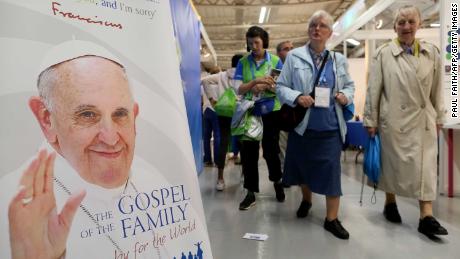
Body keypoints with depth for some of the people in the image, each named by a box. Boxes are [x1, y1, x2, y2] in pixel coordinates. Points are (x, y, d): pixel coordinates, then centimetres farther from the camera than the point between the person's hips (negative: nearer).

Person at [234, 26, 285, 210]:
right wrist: (256, 81, -20)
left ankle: (277, 182, 34)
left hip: (270, 112, -1)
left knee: (270, 150, 7)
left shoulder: (275, 61, 0)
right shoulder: (243, 62, 3)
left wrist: (266, 86, -21)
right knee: (248, 152, 2)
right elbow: (238, 89, -5)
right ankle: (251, 193, 14)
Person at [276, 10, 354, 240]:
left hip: (330, 127, 1)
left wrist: (346, 96, -6)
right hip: (302, 124, -1)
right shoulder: (294, 56, 0)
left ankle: (331, 219, 13)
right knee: (303, 166, 14)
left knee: (331, 171, 0)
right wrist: (297, 97, -19)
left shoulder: (338, 60, 9)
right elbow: (281, 87, -1)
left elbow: (349, 85, 17)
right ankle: (306, 200, 43)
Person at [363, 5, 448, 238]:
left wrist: (439, 117, 10)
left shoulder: (431, 52, 6)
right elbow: (373, 89, -3)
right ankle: (390, 203, 28)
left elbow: (437, 89, 10)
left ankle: (426, 217, 5)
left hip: (423, 120, 2)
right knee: (392, 163, 9)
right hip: (393, 119, -2)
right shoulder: (383, 54, -2)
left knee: (425, 166, 0)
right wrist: (371, 120, -4)